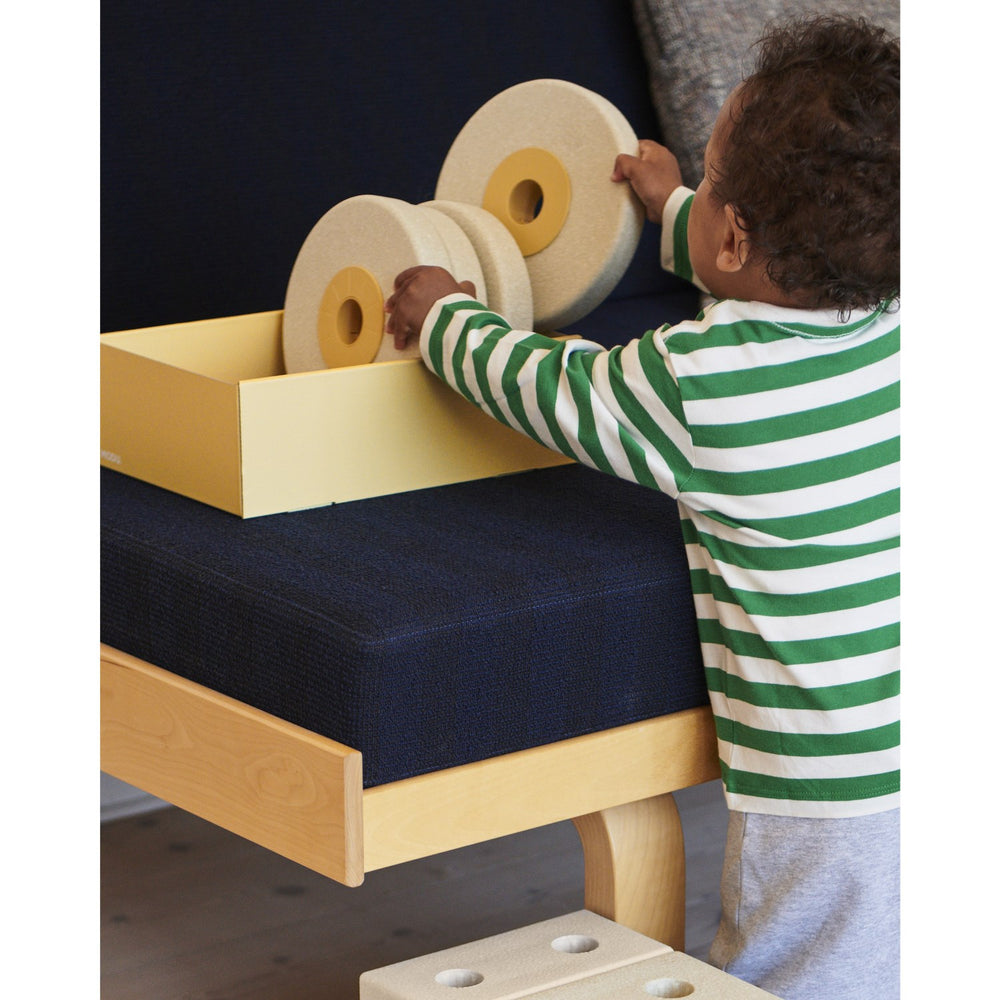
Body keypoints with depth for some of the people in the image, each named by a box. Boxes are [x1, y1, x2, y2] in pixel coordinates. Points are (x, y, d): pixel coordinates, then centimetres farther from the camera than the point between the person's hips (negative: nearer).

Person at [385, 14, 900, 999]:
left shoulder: (695, 385, -16)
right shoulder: (895, 327, 2)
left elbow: (548, 388, 3)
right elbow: (782, 286, 27)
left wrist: (446, 316, 23)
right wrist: (675, 213, 43)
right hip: (907, 763, 7)